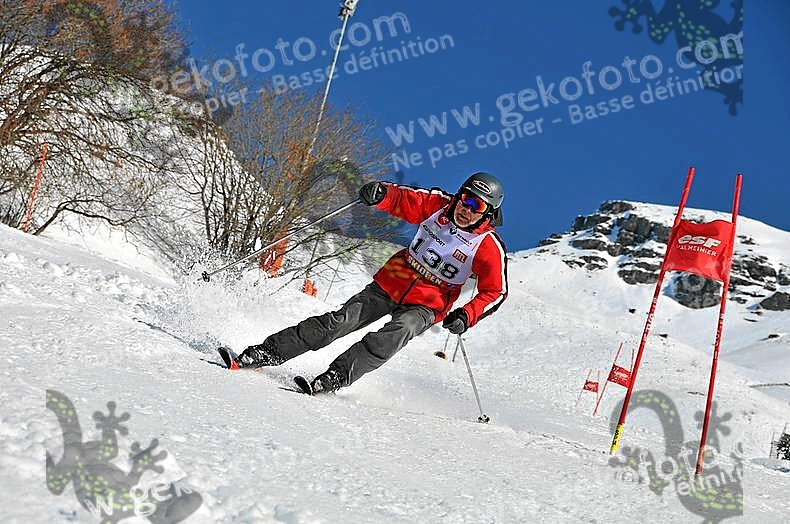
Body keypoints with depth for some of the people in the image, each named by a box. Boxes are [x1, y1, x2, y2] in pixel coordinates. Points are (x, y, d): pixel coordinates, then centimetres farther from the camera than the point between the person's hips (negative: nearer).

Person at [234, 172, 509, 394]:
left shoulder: (489, 247, -14)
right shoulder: (439, 205, -6)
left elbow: (494, 292, -9)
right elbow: (402, 198, -2)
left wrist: (466, 316, -24)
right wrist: (380, 193, -26)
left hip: (425, 305, -2)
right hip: (391, 282, 3)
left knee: (396, 334, -33)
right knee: (340, 321, -8)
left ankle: (337, 376, -31)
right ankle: (270, 351, -3)